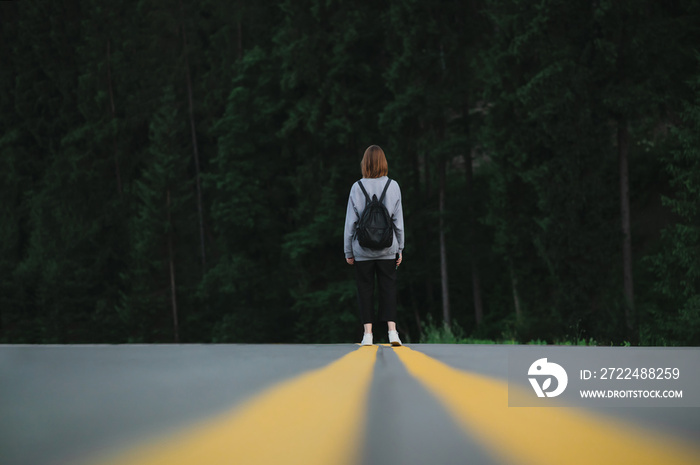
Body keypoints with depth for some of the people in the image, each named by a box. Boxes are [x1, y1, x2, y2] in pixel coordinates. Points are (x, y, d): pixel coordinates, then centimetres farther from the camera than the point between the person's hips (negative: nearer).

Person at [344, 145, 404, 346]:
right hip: (387, 248, 1)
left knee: (365, 288, 6)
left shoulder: (357, 187, -5)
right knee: (388, 288, 6)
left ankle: (368, 333, 3)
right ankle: (392, 330, -3)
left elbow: (350, 222, -2)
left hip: (362, 249, -1)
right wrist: (400, 248, 9)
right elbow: (398, 220, 1)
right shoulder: (393, 186, -2)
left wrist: (348, 251, 6)